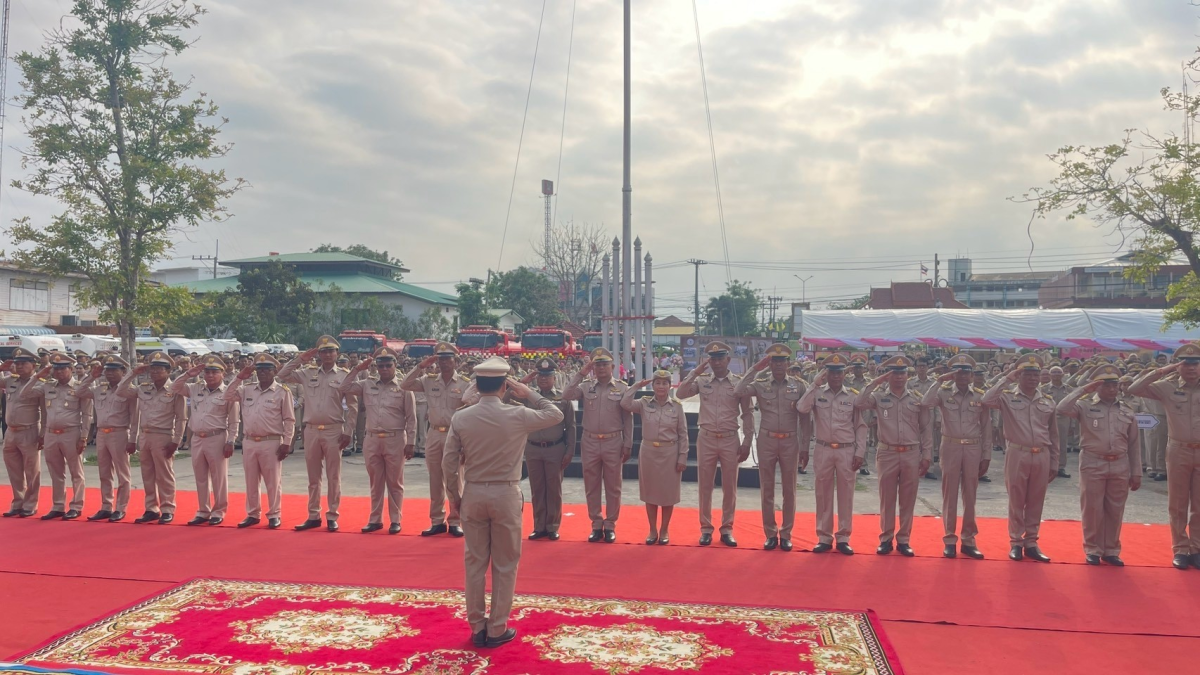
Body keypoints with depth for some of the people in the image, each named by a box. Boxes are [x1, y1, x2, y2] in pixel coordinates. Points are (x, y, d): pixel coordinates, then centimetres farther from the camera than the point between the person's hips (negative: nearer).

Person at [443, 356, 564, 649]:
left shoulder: (460, 418, -5)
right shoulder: (517, 415, -12)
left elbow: (450, 463, -1)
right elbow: (556, 414, 3)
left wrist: (454, 496, 12)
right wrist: (529, 393, 5)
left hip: (473, 494, 3)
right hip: (506, 495, -2)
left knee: (474, 562, 13)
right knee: (505, 564, 9)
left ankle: (477, 627, 21)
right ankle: (497, 630, 16)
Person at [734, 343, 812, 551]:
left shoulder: (799, 385, 1)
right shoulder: (760, 384, 0)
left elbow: (805, 418, 3)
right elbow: (738, 392, -19)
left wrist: (805, 447, 0)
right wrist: (756, 368, -16)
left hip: (790, 442, 0)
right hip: (767, 441, 0)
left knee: (789, 490, 7)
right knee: (766, 489, 6)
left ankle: (786, 534, 18)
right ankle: (770, 533, 17)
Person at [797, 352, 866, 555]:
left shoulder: (853, 396, 3)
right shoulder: (817, 393, 2)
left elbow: (861, 427, 4)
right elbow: (802, 409, -17)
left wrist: (860, 453, -3)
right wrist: (815, 385, -17)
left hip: (847, 451, 0)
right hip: (823, 450, 0)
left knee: (845, 494, 5)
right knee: (823, 494, 6)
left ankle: (843, 538, 14)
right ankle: (824, 537, 15)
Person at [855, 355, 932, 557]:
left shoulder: (917, 398, 4)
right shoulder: (879, 396, 1)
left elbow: (926, 428, 6)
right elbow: (858, 404, -16)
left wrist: (927, 456, 1)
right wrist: (875, 383, -13)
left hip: (912, 454, 1)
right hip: (887, 453, -1)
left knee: (908, 499, 7)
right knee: (887, 498, 6)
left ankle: (903, 540, 17)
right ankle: (886, 539, 17)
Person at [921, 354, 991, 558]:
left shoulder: (981, 396, 3)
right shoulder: (944, 392, -2)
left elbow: (986, 428, 5)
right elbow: (925, 403, -23)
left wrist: (986, 456, 2)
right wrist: (939, 381, -20)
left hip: (973, 448, 2)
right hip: (951, 447, -1)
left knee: (970, 495, 8)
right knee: (949, 493, 4)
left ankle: (968, 540, 17)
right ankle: (949, 539, 12)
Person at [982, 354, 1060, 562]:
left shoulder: (1048, 401, 10)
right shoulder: (1007, 397, -1)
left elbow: (1053, 435, 13)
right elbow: (987, 400, -23)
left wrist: (1054, 463, 10)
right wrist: (1007, 379, -16)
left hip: (1041, 456, 3)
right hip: (1017, 455, -3)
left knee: (1036, 502, 9)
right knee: (1016, 501, 4)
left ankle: (1031, 543, 18)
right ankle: (1015, 543, 13)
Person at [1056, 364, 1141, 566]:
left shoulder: (1128, 412, 9)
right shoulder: (1085, 406, -1)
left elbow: (1134, 445, 11)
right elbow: (1062, 409, -20)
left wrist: (1136, 473, 7)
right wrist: (1083, 390, -14)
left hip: (1120, 467, 3)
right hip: (1093, 465, -3)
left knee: (1115, 511, 9)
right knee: (1092, 510, 2)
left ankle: (1111, 550, 20)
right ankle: (1093, 550, 14)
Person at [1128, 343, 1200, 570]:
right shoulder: (1168, 387, -3)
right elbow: (1134, 389, -10)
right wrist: (1160, 371, -14)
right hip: (1178, 450, -1)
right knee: (1177, 504, 7)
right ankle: (1180, 549, 17)